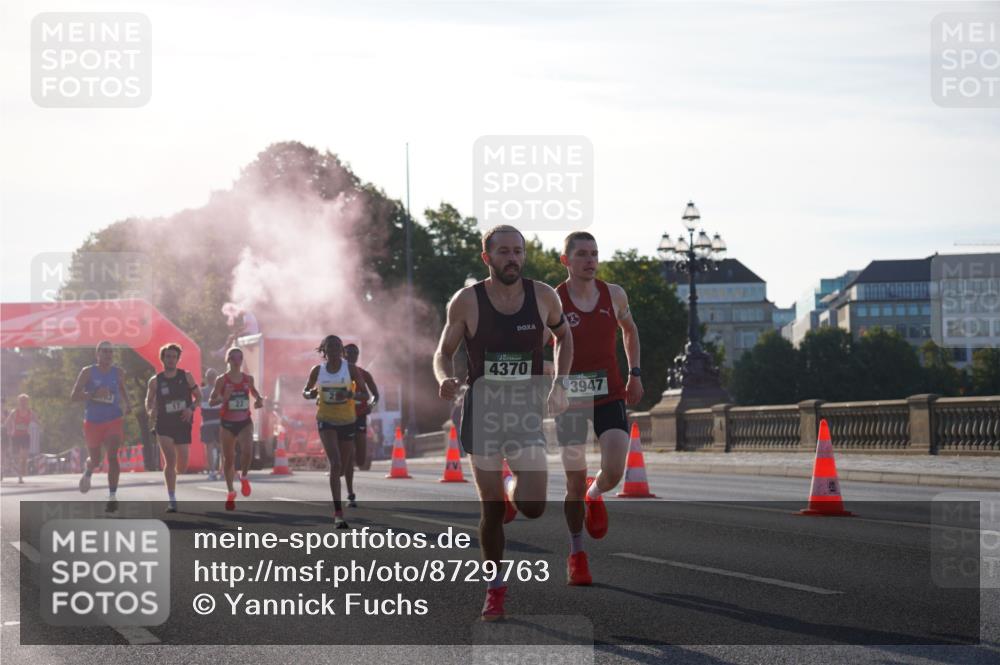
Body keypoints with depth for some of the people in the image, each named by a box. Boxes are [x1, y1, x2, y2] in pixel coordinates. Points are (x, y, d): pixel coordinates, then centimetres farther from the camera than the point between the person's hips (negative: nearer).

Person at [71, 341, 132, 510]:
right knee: (95, 460, 13)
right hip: (92, 421, 0)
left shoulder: (118, 372, 4)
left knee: (112, 456, -18)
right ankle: (88, 472, 51)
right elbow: (74, 396, -9)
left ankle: (112, 496, -16)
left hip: (113, 421, 0)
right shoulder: (88, 372, -4)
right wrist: (94, 394, -25)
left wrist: (127, 405, 6)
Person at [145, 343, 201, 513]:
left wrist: (191, 408, -13)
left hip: (183, 424, 2)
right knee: (170, 460, -15)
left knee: (182, 467, 4)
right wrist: (150, 411, -12)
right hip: (164, 425, -1)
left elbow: (198, 396, 6)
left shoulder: (186, 376, 1)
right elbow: (149, 401, 10)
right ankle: (172, 500, -8)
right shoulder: (155, 381, -1)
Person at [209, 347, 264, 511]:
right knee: (228, 458, 6)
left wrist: (259, 401, -3)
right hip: (227, 423, -1)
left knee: (247, 450, -24)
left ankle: (244, 477, 4)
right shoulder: (222, 380, -4)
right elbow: (211, 402, -4)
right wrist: (223, 398, -23)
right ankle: (230, 492, 23)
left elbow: (255, 394, 20)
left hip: (245, 422, 1)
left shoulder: (248, 379, 3)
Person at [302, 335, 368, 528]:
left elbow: (365, 395, -3)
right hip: (326, 420, -1)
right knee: (335, 463, -19)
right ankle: (338, 514, -21)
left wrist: (351, 395, -24)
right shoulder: (317, 371, -1)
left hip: (347, 421, 1)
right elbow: (305, 391, 13)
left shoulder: (351, 369, -5)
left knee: (342, 466, 12)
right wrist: (310, 394, -11)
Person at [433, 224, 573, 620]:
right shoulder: (467, 302, -7)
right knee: (492, 510, 1)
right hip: (482, 414, -1)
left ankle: (511, 485, 24)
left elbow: (564, 336, 16)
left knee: (532, 508, -13)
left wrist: (559, 385, 5)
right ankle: (495, 588, 20)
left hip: (527, 415, 1)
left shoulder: (543, 297, -3)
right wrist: (445, 379, -20)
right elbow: (443, 353, 2)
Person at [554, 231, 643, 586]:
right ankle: (576, 554, 18)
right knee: (575, 483, 0)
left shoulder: (614, 295, 3)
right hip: (570, 399, -2)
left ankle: (596, 495, 20)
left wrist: (635, 373, 15)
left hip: (610, 397, 2)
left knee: (614, 471, -17)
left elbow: (629, 329, 22)